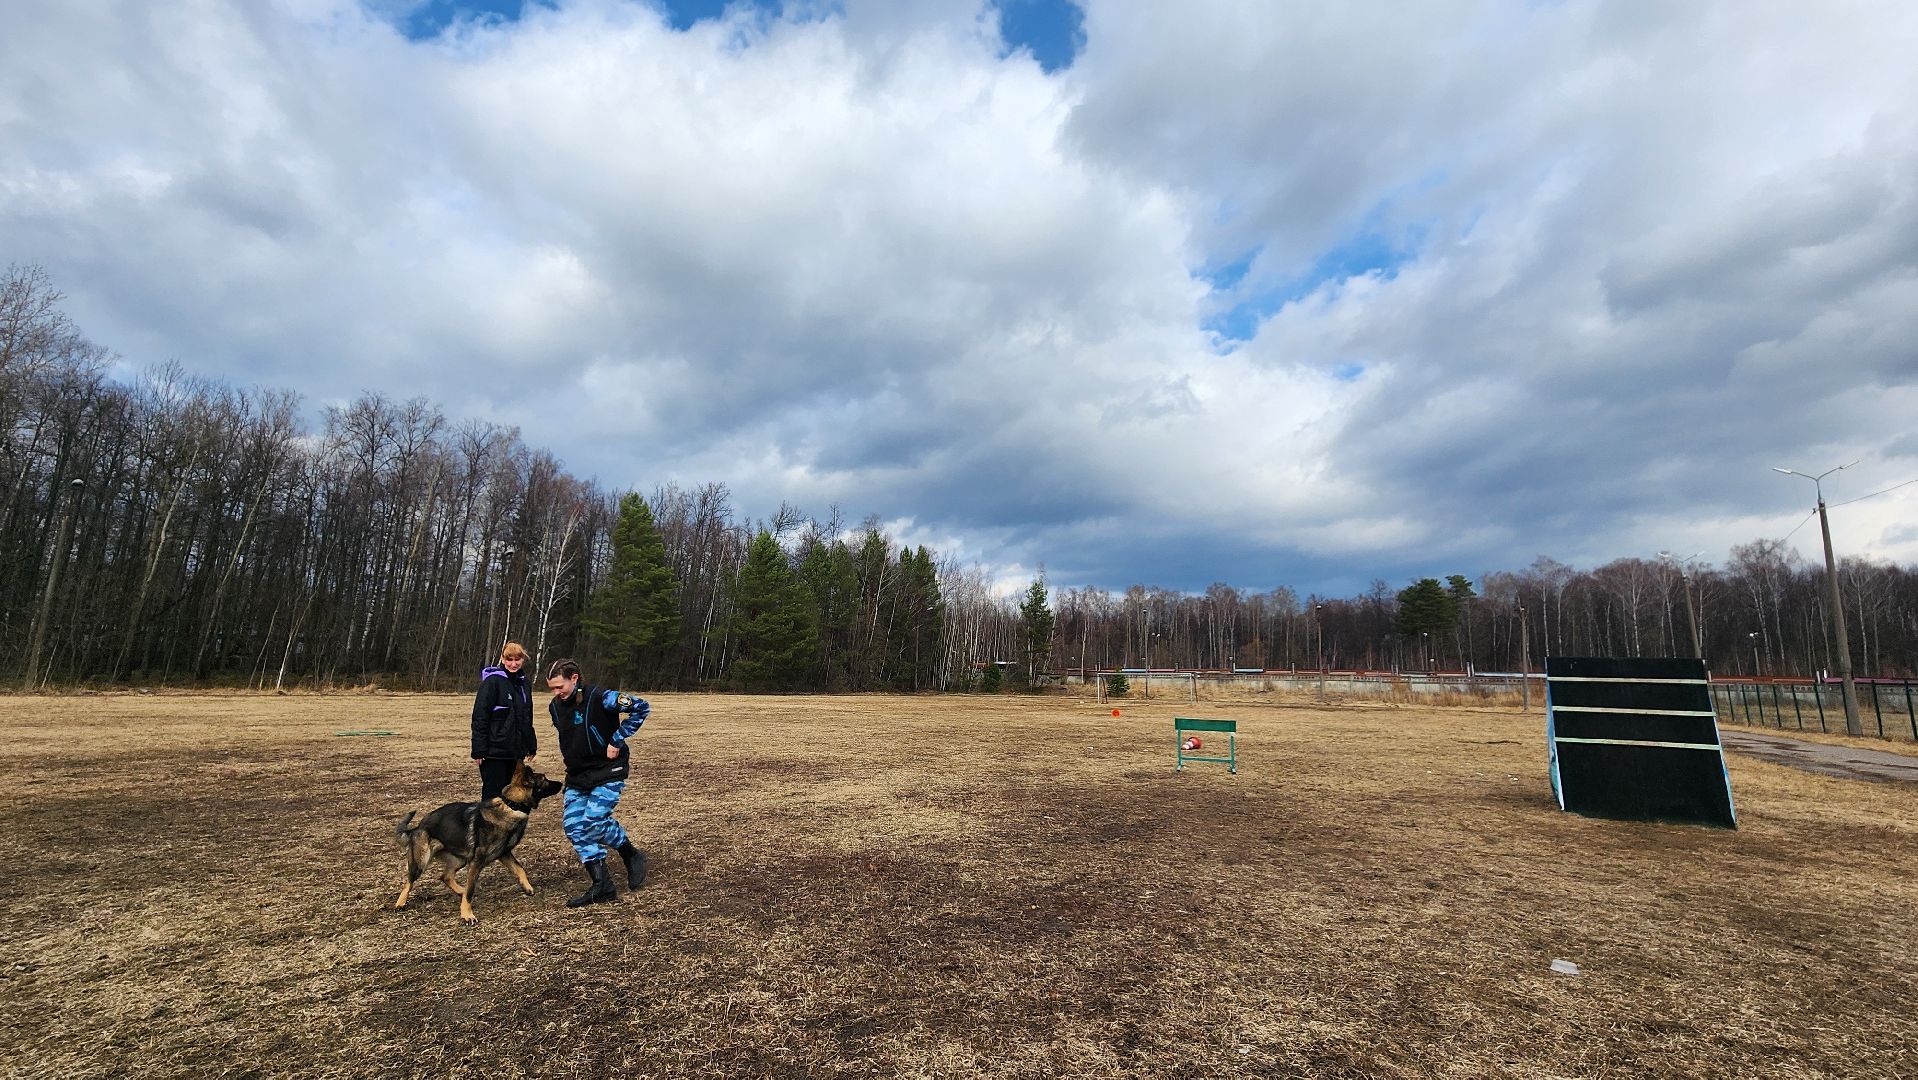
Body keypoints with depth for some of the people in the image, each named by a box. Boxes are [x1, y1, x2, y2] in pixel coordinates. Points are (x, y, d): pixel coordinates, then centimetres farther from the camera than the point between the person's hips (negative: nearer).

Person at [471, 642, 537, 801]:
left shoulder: (523, 683, 11)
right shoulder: (492, 681, -11)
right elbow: (479, 717, -14)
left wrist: (531, 746, 18)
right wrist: (479, 750, -18)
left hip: (516, 751, 7)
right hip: (495, 751, -7)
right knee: (492, 796, 0)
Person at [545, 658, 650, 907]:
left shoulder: (600, 698, -20)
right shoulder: (555, 707, 3)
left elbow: (641, 707, -19)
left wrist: (617, 740, -19)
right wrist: (574, 761, 14)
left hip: (608, 772, -7)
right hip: (577, 775, 7)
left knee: (593, 821, -17)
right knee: (573, 826, -1)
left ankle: (632, 855, 10)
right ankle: (602, 886, 6)